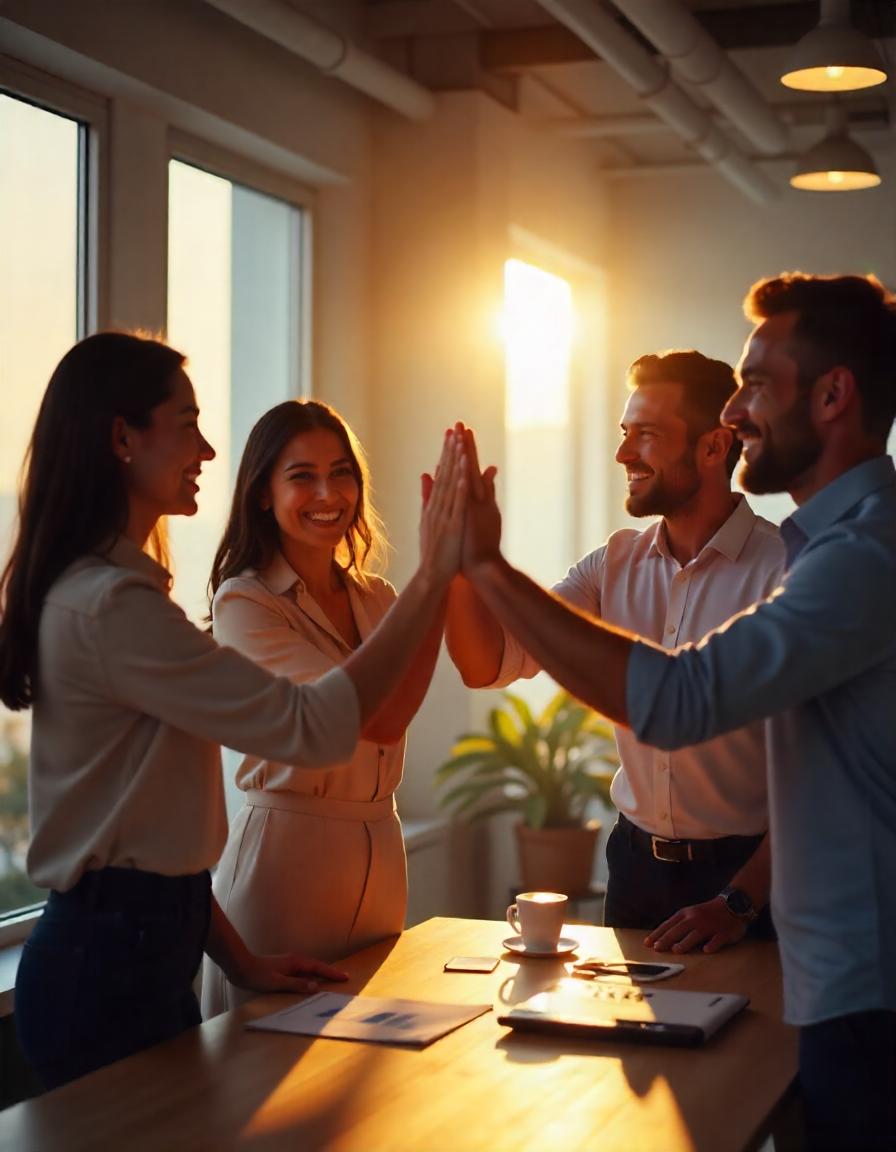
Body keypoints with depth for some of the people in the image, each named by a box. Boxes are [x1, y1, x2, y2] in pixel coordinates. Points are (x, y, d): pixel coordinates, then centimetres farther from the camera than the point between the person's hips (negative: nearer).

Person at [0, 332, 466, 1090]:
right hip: (111, 969, -10)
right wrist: (434, 578, -20)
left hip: (133, 948, 10)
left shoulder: (97, 592, 14)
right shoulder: (112, 607, -20)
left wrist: (235, 958, 11)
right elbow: (313, 728, -23)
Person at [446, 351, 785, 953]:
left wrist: (740, 901, -18)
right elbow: (491, 664, -2)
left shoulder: (784, 571, -16)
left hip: (745, 873, -5)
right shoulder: (616, 564, 3)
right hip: (636, 863, 5)